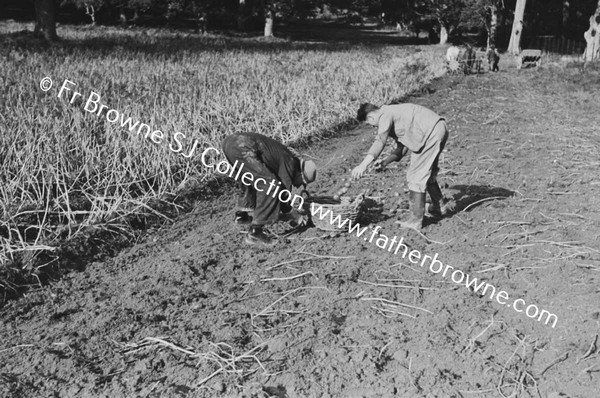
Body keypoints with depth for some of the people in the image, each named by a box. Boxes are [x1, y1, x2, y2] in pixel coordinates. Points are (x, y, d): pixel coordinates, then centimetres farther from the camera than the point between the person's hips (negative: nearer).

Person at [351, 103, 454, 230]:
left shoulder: (385, 114, -7)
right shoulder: (394, 114, 22)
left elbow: (380, 142, -23)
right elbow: (402, 147, 20)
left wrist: (363, 165, -30)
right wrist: (385, 162, 9)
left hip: (432, 132, -10)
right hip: (439, 129, 10)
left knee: (415, 176, -6)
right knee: (427, 172, 25)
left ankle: (415, 221, -1)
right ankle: (440, 206, 41)